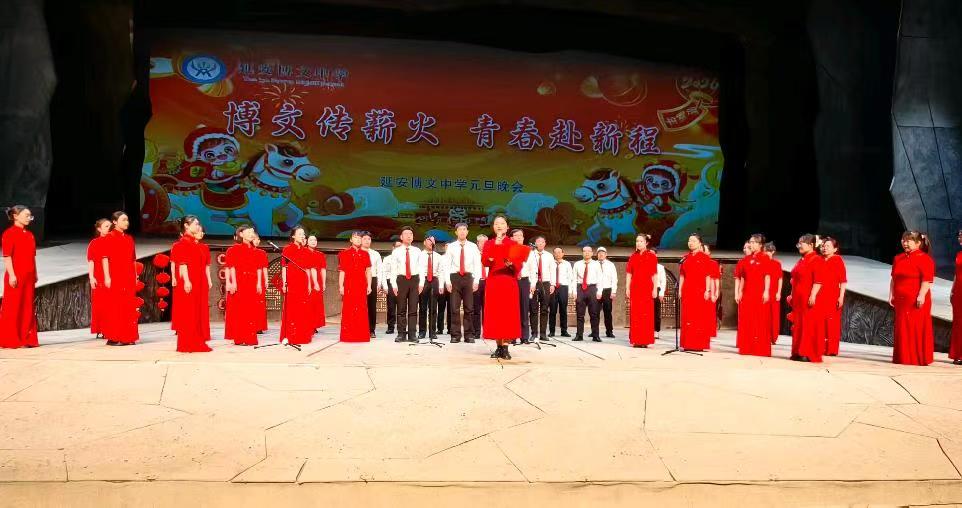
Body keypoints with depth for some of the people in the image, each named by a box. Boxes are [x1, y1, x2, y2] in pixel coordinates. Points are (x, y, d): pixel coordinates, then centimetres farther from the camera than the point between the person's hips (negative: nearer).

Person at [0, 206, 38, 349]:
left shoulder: (29, 235, 15)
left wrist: (35, 274, 14)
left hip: (28, 276, 7)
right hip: (15, 276, -7)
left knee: (28, 308, 8)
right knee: (12, 308, -2)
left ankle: (27, 339, 13)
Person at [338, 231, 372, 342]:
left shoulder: (365, 254, 12)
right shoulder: (344, 253, 5)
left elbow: (368, 271, 11)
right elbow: (341, 271, 1)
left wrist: (369, 285, 4)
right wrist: (340, 286, -6)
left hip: (362, 286, 2)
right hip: (349, 285, -2)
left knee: (361, 310, 2)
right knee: (348, 310, -2)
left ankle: (361, 335, 6)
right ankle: (347, 336, 1)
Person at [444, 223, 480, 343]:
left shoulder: (473, 247, 7)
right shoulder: (451, 247, 5)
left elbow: (477, 265, 4)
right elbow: (447, 265, 3)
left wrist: (476, 280, -6)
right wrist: (447, 281, -7)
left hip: (468, 277, 1)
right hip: (455, 277, -1)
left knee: (469, 308, 2)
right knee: (454, 308, -1)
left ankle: (469, 335, 8)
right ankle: (455, 335, 4)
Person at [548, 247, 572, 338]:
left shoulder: (567, 264, 10)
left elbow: (570, 277, 7)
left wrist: (570, 289, -3)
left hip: (563, 287, 1)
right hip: (552, 288, -1)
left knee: (563, 310, 3)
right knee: (552, 310, 0)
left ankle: (564, 331, 9)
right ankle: (551, 331, 6)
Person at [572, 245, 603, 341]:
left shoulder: (596, 264, 7)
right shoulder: (577, 264, 10)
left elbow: (599, 279, 4)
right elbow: (574, 279, 8)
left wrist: (599, 292, -6)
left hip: (592, 288, -1)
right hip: (580, 288, 1)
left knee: (594, 314, 0)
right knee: (580, 314, 3)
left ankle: (595, 336, 5)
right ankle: (579, 335, 9)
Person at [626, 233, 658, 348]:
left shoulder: (651, 256, 2)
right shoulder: (633, 256, 11)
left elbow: (655, 274, -2)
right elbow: (628, 273, 9)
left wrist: (655, 289, -8)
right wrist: (627, 288, 2)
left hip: (647, 288, -3)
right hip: (635, 288, 3)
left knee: (646, 314, -2)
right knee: (635, 314, 2)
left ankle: (645, 340, 3)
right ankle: (636, 340, 7)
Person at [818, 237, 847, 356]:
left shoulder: (838, 260, 1)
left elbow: (843, 280, -5)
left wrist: (841, 297, -12)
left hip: (833, 296, -5)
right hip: (819, 296, 5)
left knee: (832, 323, -2)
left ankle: (831, 350, 2)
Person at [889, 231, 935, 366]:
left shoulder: (924, 259, -7)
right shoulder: (898, 259, 15)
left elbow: (927, 280, -14)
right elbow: (893, 278, 17)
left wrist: (921, 295, -21)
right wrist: (891, 294, 10)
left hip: (916, 301, -7)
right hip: (901, 300, 7)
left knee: (918, 329, -2)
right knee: (902, 329, 8)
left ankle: (919, 358, 5)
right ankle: (903, 357, 14)